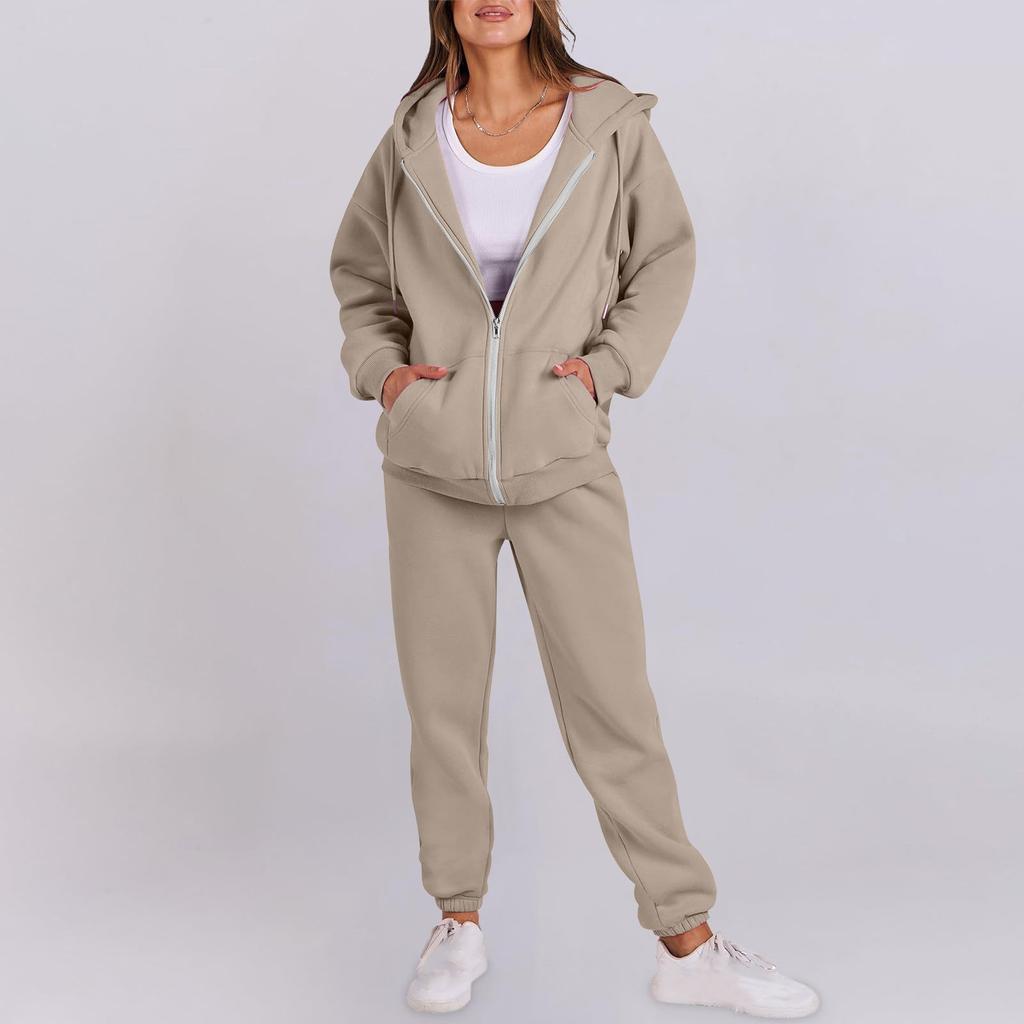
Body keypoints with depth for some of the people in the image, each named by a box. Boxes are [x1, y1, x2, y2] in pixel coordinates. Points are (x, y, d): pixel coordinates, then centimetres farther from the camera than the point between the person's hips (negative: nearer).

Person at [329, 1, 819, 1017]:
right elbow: (359, 274, 17)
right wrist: (382, 368, 1)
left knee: (614, 701, 2)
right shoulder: (413, 139, 3)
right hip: (432, 463, 2)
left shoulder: (610, 123, -2)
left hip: (563, 461, -1)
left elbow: (665, 259, 8)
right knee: (442, 697, 8)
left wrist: (608, 363, -5)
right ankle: (458, 923, 25)